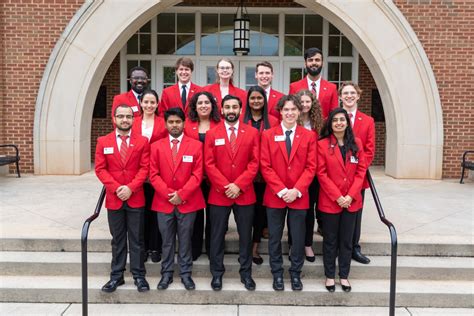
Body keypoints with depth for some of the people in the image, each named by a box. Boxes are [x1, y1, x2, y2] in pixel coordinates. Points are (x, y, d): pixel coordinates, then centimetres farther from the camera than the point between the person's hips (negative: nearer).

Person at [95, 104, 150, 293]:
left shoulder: (142, 141, 1)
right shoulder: (103, 142, 4)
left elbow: (144, 168, -4)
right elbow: (100, 169, -1)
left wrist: (131, 188, -16)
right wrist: (116, 188, -12)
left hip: (136, 198, -1)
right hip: (114, 198, 1)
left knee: (136, 239, 6)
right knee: (117, 240, 10)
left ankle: (139, 275, 16)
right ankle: (116, 276, 20)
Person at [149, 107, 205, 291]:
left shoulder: (195, 145, -1)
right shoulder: (156, 146, 5)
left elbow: (197, 174, -6)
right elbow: (154, 175, 0)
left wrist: (181, 194, -13)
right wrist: (169, 194, -11)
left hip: (188, 202, -1)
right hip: (163, 202, 1)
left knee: (185, 240, 9)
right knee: (167, 240, 11)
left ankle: (185, 274, 21)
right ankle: (167, 273, 23)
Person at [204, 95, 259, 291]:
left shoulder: (252, 133, 3)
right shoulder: (212, 134, 3)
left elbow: (254, 163, -3)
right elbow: (209, 164, -3)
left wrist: (238, 185, -13)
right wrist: (225, 186, -13)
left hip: (245, 194, 1)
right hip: (218, 194, 0)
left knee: (246, 235, 9)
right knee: (217, 236, 8)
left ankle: (246, 273, 23)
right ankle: (217, 274, 21)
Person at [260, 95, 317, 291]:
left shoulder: (309, 136, 3)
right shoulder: (268, 135, 1)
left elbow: (311, 167, -2)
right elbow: (265, 167, -5)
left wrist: (296, 190, -12)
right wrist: (281, 190, -13)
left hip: (299, 196, 0)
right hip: (274, 196, 0)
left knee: (298, 238, 9)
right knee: (274, 237, 9)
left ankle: (295, 274, 26)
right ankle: (277, 274, 25)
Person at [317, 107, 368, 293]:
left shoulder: (356, 143, 5)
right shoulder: (322, 144, -5)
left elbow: (361, 170, 2)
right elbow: (321, 174, -8)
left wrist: (350, 196, -9)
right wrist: (337, 196, -14)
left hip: (351, 201, 3)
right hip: (329, 201, -3)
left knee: (347, 240, 11)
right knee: (330, 240, 9)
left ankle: (344, 276, 24)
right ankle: (329, 276, 22)